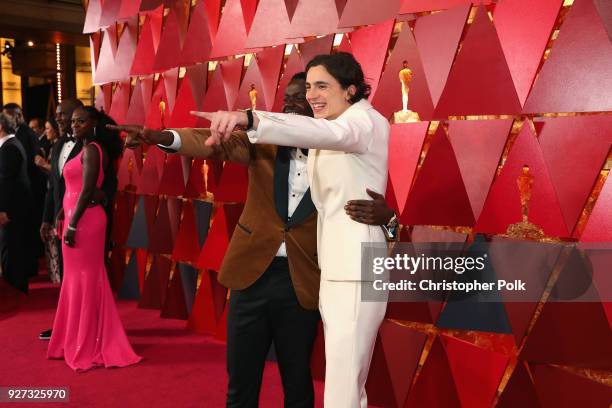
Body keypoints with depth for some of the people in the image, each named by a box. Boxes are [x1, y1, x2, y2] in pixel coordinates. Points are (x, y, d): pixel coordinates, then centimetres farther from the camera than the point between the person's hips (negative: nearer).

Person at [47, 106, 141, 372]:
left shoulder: (91, 150, -12)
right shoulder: (89, 149, 17)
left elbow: (87, 190, -19)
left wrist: (72, 225, -20)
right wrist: (65, 215, 15)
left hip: (84, 220, -10)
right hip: (81, 218, 10)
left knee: (83, 279, -2)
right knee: (81, 278, 15)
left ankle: (87, 346, 8)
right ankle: (82, 340, 26)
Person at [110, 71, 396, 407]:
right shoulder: (265, 143, 2)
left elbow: (374, 210, 0)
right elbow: (215, 143, -13)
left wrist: (383, 215, -25)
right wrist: (158, 136, -31)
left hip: (301, 283, -1)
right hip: (252, 274, 2)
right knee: (240, 381, 12)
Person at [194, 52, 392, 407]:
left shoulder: (366, 120, -11)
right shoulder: (324, 140, 20)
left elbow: (329, 133, -30)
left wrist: (248, 119, -46)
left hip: (356, 270, -9)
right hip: (332, 268, 9)